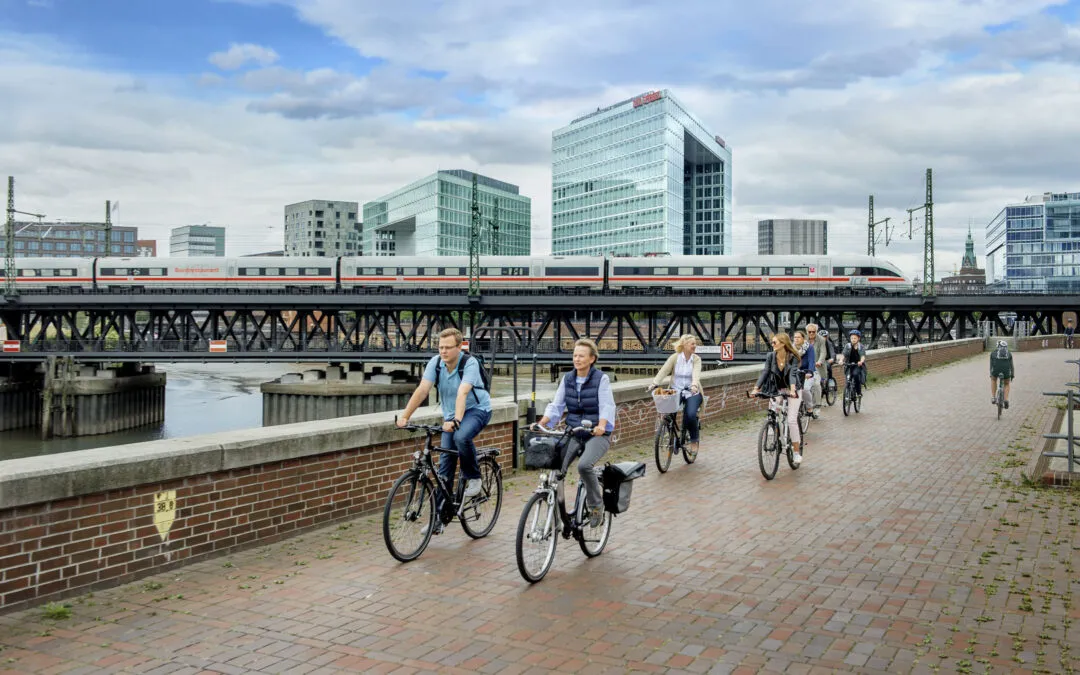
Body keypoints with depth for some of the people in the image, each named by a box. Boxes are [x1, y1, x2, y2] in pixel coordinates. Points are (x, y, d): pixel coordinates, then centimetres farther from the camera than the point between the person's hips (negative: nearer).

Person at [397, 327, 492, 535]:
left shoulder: (470, 363, -23)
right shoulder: (435, 363, -11)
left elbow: (462, 393, -37)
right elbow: (422, 390, -18)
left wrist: (456, 420, -50)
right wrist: (405, 416, -28)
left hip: (477, 409, -5)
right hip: (451, 415, 5)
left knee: (461, 437, -37)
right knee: (445, 467, -1)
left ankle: (473, 478, -10)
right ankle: (439, 517, 7)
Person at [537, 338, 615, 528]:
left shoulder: (601, 378, -7)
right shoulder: (567, 379, 6)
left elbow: (607, 406, -18)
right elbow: (556, 405, 3)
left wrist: (601, 425, -37)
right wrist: (542, 423, -14)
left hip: (597, 434, -4)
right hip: (574, 432, 5)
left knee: (584, 465, -31)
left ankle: (596, 505, -6)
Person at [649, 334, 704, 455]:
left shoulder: (696, 359, 0)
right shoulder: (675, 357, -1)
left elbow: (696, 374, -18)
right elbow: (664, 370, -11)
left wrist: (694, 385, -39)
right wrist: (655, 383, -27)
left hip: (692, 393, -1)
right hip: (676, 391, 1)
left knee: (690, 415, -25)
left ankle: (694, 440, 2)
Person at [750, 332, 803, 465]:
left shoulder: (792, 357, -15)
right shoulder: (771, 356, -7)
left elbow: (793, 374, -28)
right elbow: (764, 372, -14)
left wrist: (792, 390, -45)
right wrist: (756, 388, -27)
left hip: (792, 391, -4)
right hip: (777, 391, 4)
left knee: (791, 420, -11)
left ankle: (797, 452, -2)